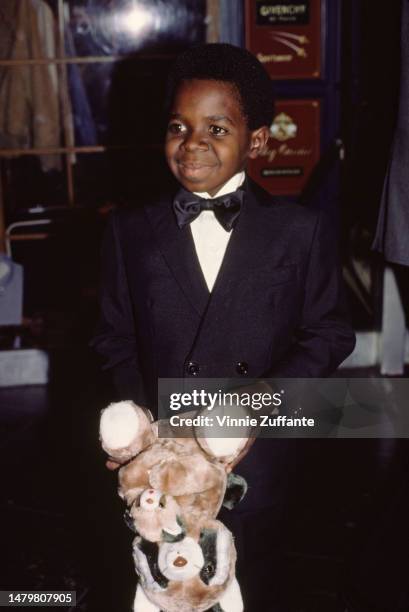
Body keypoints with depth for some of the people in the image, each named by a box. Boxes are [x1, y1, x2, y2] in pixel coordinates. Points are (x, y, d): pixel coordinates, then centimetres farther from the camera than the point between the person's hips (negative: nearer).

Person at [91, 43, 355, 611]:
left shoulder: (303, 231, -7)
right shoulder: (131, 230, -2)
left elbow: (329, 333, -1)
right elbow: (115, 335, 4)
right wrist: (142, 414, -11)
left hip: (254, 458, -1)